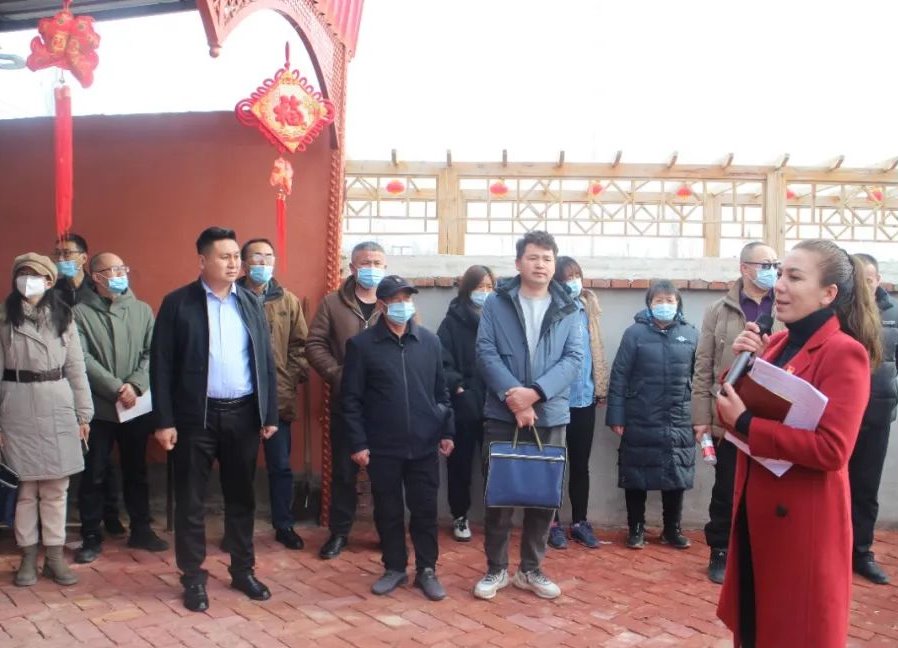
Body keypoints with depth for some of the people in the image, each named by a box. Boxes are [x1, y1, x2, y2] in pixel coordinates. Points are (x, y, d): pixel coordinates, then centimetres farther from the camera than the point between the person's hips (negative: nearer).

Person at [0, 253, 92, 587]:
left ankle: (55, 556, 16)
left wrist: (83, 413, 4)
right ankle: (28, 557, 18)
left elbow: (76, 367, 7)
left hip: (57, 406, 2)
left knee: (56, 487, 7)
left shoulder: (63, 317, 6)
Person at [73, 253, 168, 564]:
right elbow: (84, 360, -11)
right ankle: (91, 536, 20)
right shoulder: (80, 312, -4)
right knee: (93, 475, 6)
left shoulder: (142, 310, 5)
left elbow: (152, 353, 2)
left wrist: (135, 385, -13)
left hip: (137, 406, 3)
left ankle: (140, 529, 26)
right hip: (97, 408, -3)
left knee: (136, 471, 13)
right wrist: (117, 388, -16)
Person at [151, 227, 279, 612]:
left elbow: (265, 360, 9)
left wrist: (270, 413, 5)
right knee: (191, 500, 6)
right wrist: (164, 421, -9)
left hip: (243, 414, 3)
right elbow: (161, 365, -5)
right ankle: (193, 578, 20)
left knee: (241, 497, 13)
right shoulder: (177, 303, -4)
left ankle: (243, 570, 26)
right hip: (195, 416, -3)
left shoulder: (251, 303, 8)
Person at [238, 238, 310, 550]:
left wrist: (292, 380, -4)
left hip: (278, 397, 2)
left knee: (280, 465, 9)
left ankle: (284, 525, 23)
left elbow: (299, 346, 5)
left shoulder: (288, 301, 5)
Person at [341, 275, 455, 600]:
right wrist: (358, 442, -7)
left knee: (425, 510, 8)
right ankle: (394, 567, 27)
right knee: (388, 511, 10)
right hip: (383, 447, -2)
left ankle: (426, 570, 22)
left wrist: (447, 431, 7)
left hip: (424, 445, 2)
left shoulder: (430, 341, 5)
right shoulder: (362, 344, -4)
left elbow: (441, 391, 11)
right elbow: (350, 398, -3)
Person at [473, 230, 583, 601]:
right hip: (502, 415, -2)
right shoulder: (496, 303, 1)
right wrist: (514, 397, -18)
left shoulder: (567, 309, 5)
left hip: (550, 416, 2)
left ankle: (531, 569, 24)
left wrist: (534, 393, -17)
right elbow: (486, 353, -7)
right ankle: (496, 569, 20)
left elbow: (574, 358, -4)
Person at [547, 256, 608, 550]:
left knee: (580, 464, 14)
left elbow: (597, 348, 12)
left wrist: (600, 387, 10)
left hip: (584, 398, 5)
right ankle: (553, 523, 20)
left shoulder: (588, 307, 7)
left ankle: (579, 522, 26)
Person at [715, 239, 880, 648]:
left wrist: (746, 424, -23)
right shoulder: (776, 344, 7)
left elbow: (832, 449, -25)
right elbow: (737, 412, 9)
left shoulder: (844, 353, -15)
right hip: (755, 509, 7)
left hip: (803, 519, -7)